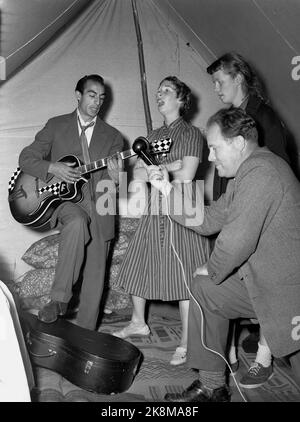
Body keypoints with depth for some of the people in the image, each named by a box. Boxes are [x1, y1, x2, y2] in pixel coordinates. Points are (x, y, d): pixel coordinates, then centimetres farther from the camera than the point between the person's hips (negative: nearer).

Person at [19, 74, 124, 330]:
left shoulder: (112, 136, 11)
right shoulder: (56, 126, 8)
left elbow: (110, 185, 5)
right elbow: (26, 158, 4)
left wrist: (115, 177, -20)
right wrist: (54, 168, -15)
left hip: (98, 209, 2)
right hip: (63, 200, -2)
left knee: (95, 279, 2)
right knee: (78, 222, -37)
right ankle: (59, 300, -24)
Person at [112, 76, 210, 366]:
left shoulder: (191, 134, -4)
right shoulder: (153, 137, 16)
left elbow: (185, 178, -14)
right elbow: (137, 174, 5)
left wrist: (159, 189, -3)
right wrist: (166, 167, -9)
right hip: (154, 212, 7)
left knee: (183, 276, -5)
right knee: (140, 266, 12)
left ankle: (186, 344, 5)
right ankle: (138, 323, 33)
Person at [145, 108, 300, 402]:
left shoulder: (260, 171, -22)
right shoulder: (244, 174, 10)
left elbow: (238, 239, -26)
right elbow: (208, 220, 10)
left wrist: (212, 270, -6)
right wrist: (167, 188, 5)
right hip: (258, 278, 10)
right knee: (204, 289, 12)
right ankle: (212, 387, 19)